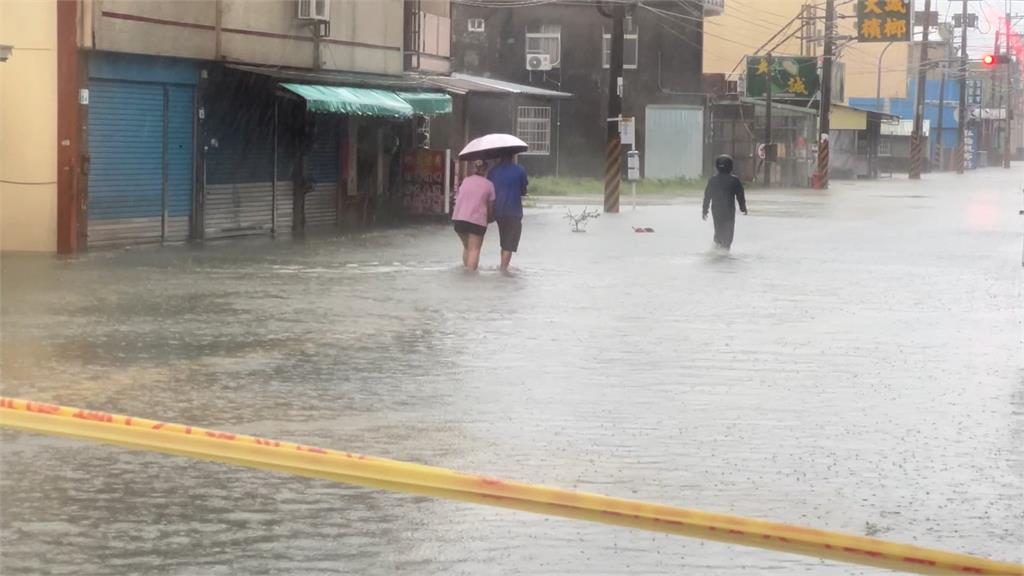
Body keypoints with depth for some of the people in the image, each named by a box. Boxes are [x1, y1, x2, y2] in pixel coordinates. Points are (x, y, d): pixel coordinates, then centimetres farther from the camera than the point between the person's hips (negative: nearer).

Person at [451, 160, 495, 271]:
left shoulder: (465, 181, 15)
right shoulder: (488, 185, 3)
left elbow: (457, 200, 16)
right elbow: (490, 207, 3)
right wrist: (489, 219, 21)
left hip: (458, 218, 4)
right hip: (477, 220, -4)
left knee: (466, 247, 21)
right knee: (474, 249, -4)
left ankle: (466, 269, 18)